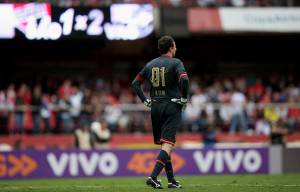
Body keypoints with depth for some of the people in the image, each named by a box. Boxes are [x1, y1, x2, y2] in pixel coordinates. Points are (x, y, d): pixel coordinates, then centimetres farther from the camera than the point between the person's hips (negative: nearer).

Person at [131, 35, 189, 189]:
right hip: (172, 107, -6)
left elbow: (135, 83, 13)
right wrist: (184, 98, -10)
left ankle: (171, 181, 17)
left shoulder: (150, 65, 11)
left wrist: (145, 100, 13)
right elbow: (184, 79, -23)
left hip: (155, 107, 6)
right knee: (168, 144, -9)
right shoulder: (175, 63, -6)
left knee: (164, 144, 13)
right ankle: (153, 176, -24)